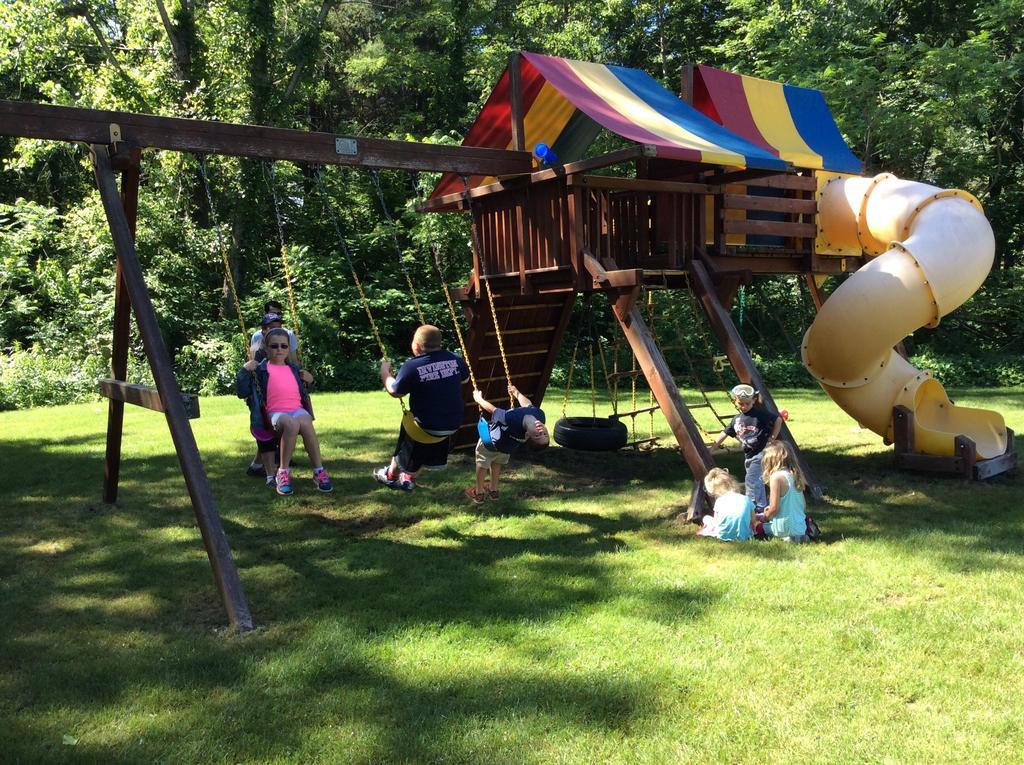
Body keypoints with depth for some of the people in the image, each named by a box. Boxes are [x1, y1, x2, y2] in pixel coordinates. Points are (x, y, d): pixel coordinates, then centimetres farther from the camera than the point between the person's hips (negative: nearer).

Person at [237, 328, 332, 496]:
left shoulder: (294, 369, 21)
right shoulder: (261, 369, 9)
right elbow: (242, 393, 4)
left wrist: (308, 381, 14)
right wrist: (244, 371, -7)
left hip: (297, 409, 3)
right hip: (275, 413, -3)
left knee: (306, 423, -35)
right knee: (290, 424, -39)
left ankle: (319, 471, -31)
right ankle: (283, 472, -27)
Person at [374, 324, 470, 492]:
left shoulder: (412, 367, -20)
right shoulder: (454, 359, -7)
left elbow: (395, 392, -6)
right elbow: (465, 378, 14)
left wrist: (385, 372, 11)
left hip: (425, 426, -4)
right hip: (453, 423, 4)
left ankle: (391, 475, 47)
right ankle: (410, 479, 45)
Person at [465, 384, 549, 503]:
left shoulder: (511, 419, -52)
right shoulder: (539, 414, -38)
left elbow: (492, 409, -33)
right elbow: (528, 404, -15)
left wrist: (479, 399, -14)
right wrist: (516, 393, 1)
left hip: (490, 443, -4)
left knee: (482, 464, 24)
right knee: (497, 463, 33)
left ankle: (479, 492, 42)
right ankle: (493, 489, 50)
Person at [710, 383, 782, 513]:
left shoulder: (760, 414, -8)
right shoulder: (736, 420, 11)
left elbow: (778, 420, -5)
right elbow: (723, 435, 15)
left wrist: (772, 439, -6)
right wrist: (710, 450, 14)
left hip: (761, 453, -7)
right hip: (748, 456, 7)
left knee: (751, 479, -15)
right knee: (756, 481, 12)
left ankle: (760, 507, -9)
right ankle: (762, 506, 21)